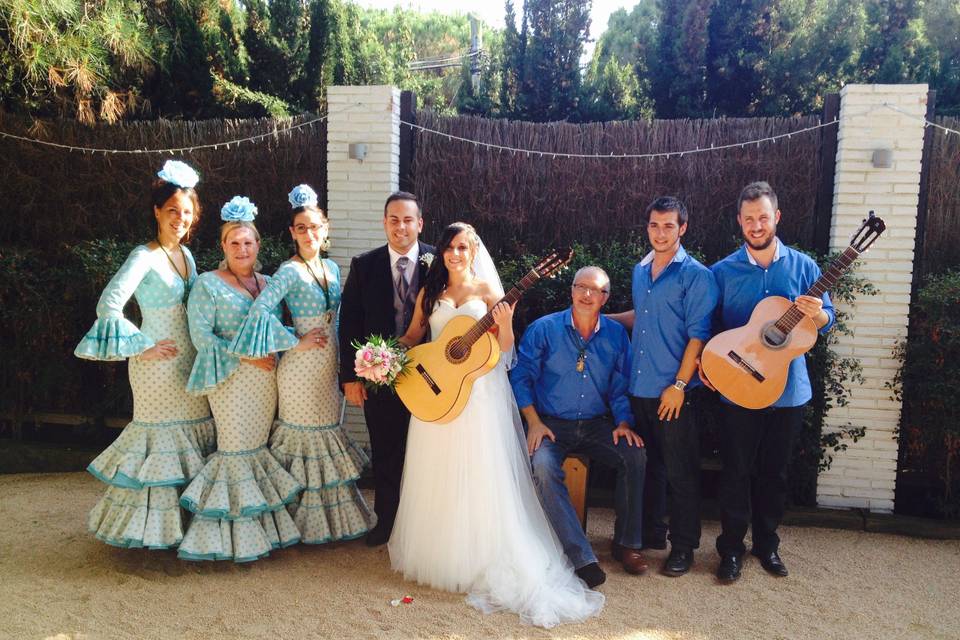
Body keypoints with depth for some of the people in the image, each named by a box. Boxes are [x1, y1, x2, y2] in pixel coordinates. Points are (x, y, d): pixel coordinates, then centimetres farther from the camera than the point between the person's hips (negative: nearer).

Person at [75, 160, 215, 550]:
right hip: (158, 364, -7)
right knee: (161, 436, 2)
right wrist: (142, 346, -17)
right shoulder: (144, 257, -14)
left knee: (193, 431, 12)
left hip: (189, 359, 7)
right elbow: (109, 305, -23)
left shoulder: (185, 254, 9)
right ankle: (154, 525, 18)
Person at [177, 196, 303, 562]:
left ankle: (262, 527, 22)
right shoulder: (208, 284, -3)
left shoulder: (269, 283, 13)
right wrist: (245, 356, -15)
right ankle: (234, 535, 10)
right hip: (230, 380, -5)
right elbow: (201, 334, -11)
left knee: (259, 447, 10)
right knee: (236, 450, -2)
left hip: (266, 379, 5)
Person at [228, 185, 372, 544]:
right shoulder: (290, 271, -14)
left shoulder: (332, 268, 9)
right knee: (307, 436, 4)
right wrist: (296, 341, -19)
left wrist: (342, 359, 12)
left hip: (329, 364, 7)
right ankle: (308, 520, 20)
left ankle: (331, 514, 30)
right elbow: (259, 309, -26)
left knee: (329, 432, 15)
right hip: (302, 366, -7)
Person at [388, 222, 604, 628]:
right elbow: (412, 337, 9)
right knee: (437, 475, 10)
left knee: (479, 476, -2)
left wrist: (505, 323, -24)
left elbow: (504, 347, -4)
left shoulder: (487, 290, 1)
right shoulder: (429, 292, 9)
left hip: (478, 392, -3)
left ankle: (482, 561, 11)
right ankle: (436, 552, 27)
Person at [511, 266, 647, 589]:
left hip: (597, 425, 3)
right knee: (543, 466, -32)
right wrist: (534, 422, -12)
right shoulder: (544, 329, -5)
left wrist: (623, 423, -6)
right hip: (551, 424, -2)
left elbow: (620, 386, 9)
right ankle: (581, 558, -28)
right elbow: (521, 376, -3)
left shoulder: (616, 334, 5)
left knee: (635, 455, -23)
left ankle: (626, 542, -3)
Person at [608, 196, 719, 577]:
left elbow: (698, 335, -13)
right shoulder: (640, 270, 12)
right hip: (639, 388, 6)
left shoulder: (695, 275, -9)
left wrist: (679, 385, -17)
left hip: (674, 391, -6)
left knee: (680, 473, 4)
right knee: (647, 464, 16)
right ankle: (651, 532, 32)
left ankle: (683, 546, 18)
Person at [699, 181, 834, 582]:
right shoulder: (723, 271, -2)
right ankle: (732, 548, 18)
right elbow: (708, 325, 3)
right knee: (737, 471, 4)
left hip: (789, 388, 2)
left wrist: (817, 313, -18)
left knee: (774, 471, 14)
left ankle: (767, 543, 30)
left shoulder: (802, 266, 2)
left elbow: (827, 320, 5)